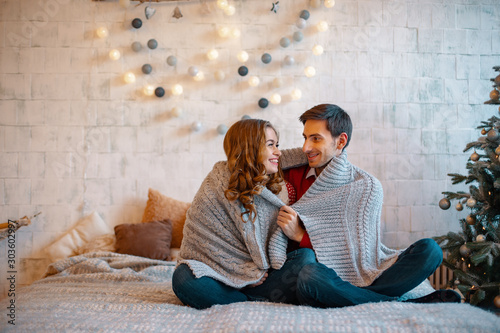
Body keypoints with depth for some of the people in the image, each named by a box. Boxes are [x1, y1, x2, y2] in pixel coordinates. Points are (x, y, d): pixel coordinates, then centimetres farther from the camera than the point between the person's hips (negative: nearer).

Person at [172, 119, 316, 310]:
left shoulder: (278, 189, 6)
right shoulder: (213, 189, -8)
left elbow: (281, 235, 8)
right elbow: (204, 242, -10)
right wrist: (247, 271, -10)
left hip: (259, 279, 3)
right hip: (223, 277, -3)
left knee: (306, 256, -21)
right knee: (183, 278, -33)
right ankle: (268, 302, -27)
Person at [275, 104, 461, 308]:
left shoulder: (367, 186, 0)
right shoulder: (293, 176, 6)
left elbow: (356, 250, -6)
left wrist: (300, 236, -12)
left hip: (363, 274, 0)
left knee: (429, 249, -17)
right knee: (310, 275, -38)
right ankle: (410, 305, -23)